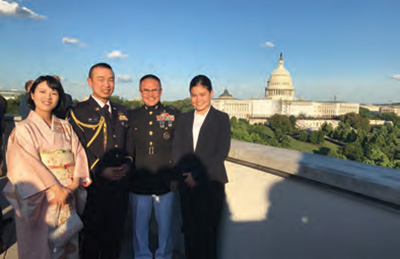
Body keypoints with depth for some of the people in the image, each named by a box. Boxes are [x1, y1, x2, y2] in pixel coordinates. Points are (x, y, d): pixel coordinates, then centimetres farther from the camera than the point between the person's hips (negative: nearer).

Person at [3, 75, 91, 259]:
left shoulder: (65, 127, 10)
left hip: (67, 196, 4)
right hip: (39, 200, -4)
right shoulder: (23, 129, -3)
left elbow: (78, 153, 2)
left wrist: (75, 182, -14)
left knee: (66, 244, 12)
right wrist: (56, 189, -17)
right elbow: (29, 165, -12)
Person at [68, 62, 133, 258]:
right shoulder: (78, 112, -4)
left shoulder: (121, 112, 12)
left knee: (115, 234, 17)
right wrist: (100, 170, -20)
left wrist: (127, 163, -3)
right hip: (94, 185, -5)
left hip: (120, 185, 5)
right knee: (92, 235, 9)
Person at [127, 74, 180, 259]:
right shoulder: (131, 116, 7)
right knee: (139, 226, 13)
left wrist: (177, 176, -3)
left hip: (166, 182, -1)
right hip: (138, 183, 1)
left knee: (165, 225, 12)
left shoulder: (174, 115, 2)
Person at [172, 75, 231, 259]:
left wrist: (197, 175, -12)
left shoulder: (222, 118, 0)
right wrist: (186, 173, -10)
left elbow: (221, 152, -8)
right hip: (187, 183, 4)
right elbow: (176, 149, 5)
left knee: (208, 231, 0)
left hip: (211, 183, -3)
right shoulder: (184, 118, 12)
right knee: (189, 230, 9)